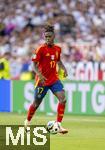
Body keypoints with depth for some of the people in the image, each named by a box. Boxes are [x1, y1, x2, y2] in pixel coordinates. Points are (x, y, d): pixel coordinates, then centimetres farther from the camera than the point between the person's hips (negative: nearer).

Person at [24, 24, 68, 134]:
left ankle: (58, 125, -13)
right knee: (36, 103, 8)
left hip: (54, 79, 4)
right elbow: (35, 64, -11)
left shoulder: (57, 49, 4)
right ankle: (27, 122, 35)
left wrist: (63, 68, 4)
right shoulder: (41, 49, -12)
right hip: (42, 80, -4)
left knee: (63, 99, -17)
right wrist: (40, 75, -27)